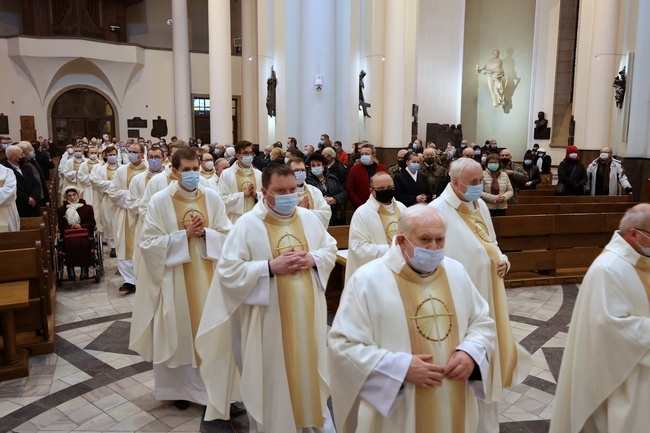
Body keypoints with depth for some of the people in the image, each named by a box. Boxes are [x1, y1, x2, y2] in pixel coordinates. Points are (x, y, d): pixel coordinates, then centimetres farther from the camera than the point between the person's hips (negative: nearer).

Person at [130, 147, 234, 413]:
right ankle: (181, 388, 26)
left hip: (208, 277, 2)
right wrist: (184, 235, -17)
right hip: (175, 279, -2)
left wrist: (205, 233, -16)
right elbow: (148, 243, -10)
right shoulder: (160, 200, -8)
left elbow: (227, 236, 3)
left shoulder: (212, 198, 0)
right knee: (180, 332, 8)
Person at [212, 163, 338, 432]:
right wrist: (270, 267, -23)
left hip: (307, 315, 5)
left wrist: (313, 259, -12)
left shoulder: (309, 218, 3)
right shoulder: (247, 224, -12)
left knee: (309, 371, 18)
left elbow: (331, 249, 10)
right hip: (269, 320, -4)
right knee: (272, 381, 10)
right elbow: (227, 271, -15)